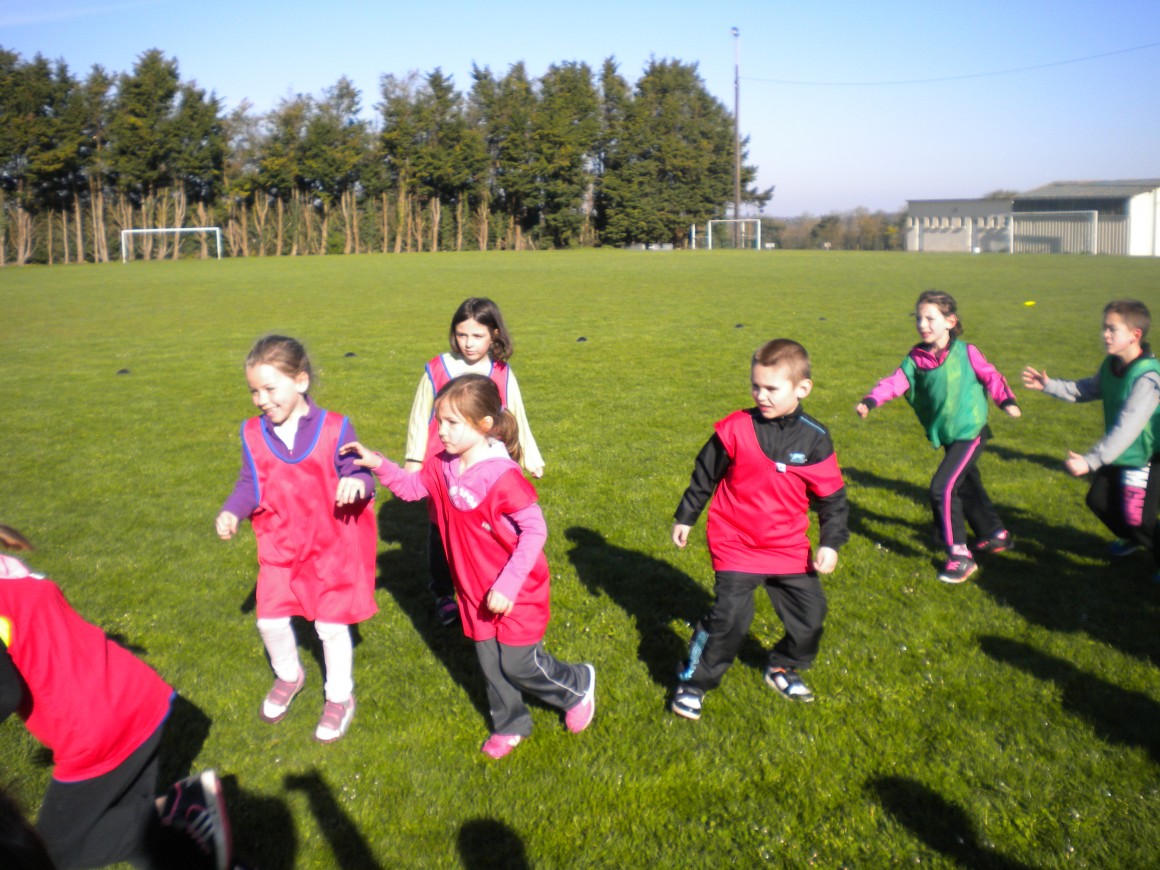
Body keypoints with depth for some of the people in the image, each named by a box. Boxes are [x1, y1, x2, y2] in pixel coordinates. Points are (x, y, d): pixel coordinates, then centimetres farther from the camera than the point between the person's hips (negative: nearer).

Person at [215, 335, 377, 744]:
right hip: (280, 545, 4)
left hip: (332, 545, -4)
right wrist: (231, 512, -15)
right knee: (270, 620, 8)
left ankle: (340, 698, 29)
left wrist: (357, 482, -35)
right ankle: (288, 676, 41)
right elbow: (250, 485, 3)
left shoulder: (334, 428, -15)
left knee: (331, 626, 5)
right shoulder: (253, 433, -3)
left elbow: (358, 472, -11)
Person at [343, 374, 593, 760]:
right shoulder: (442, 466, -6)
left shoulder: (503, 476, -28)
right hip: (475, 591, 7)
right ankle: (510, 724, 40)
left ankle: (578, 685, 31)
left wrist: (509, 584, -27)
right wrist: (379, 465, -6)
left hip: (517, 593, -6)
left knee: (518, 664, 3)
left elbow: (535, 530, -26)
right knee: (491, 663, 18)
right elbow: (412, 486, 11)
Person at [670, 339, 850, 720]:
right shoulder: (736, 428, -11)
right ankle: (692, 682, 6)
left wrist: (831, 542, -5)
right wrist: (685, 517, 8)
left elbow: (831, 496, 2)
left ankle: (782, 668, 36)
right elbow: (705, 475, 2)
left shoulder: (814, 439, -6)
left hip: (789, 548, 3)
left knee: (810, 613, 8)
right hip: (735, 544, -3)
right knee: (729, 616, -13)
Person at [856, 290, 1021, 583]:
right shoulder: (915, 360, 0)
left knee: (943, 488, -16)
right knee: (966, 487, 22)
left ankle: (960, 555, -5)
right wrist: (871, 400, -29)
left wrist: (1006, 400, -22)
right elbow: (894, 382, -12)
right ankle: (997, 536, 45)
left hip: (970, 432, -6)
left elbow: (990, 376, -6)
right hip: (948, 437, 6)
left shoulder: (965, 352, -10)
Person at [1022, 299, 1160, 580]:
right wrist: (1050, 385, 2)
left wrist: (1090, 461, -40)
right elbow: (1090, 389, 13)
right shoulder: (1112, 363, -5)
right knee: (1098, 501, 19)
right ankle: (1131, 538, 47)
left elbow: (1127, 427, -36)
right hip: (1116, 454, 9)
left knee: (1136, 518, -7)